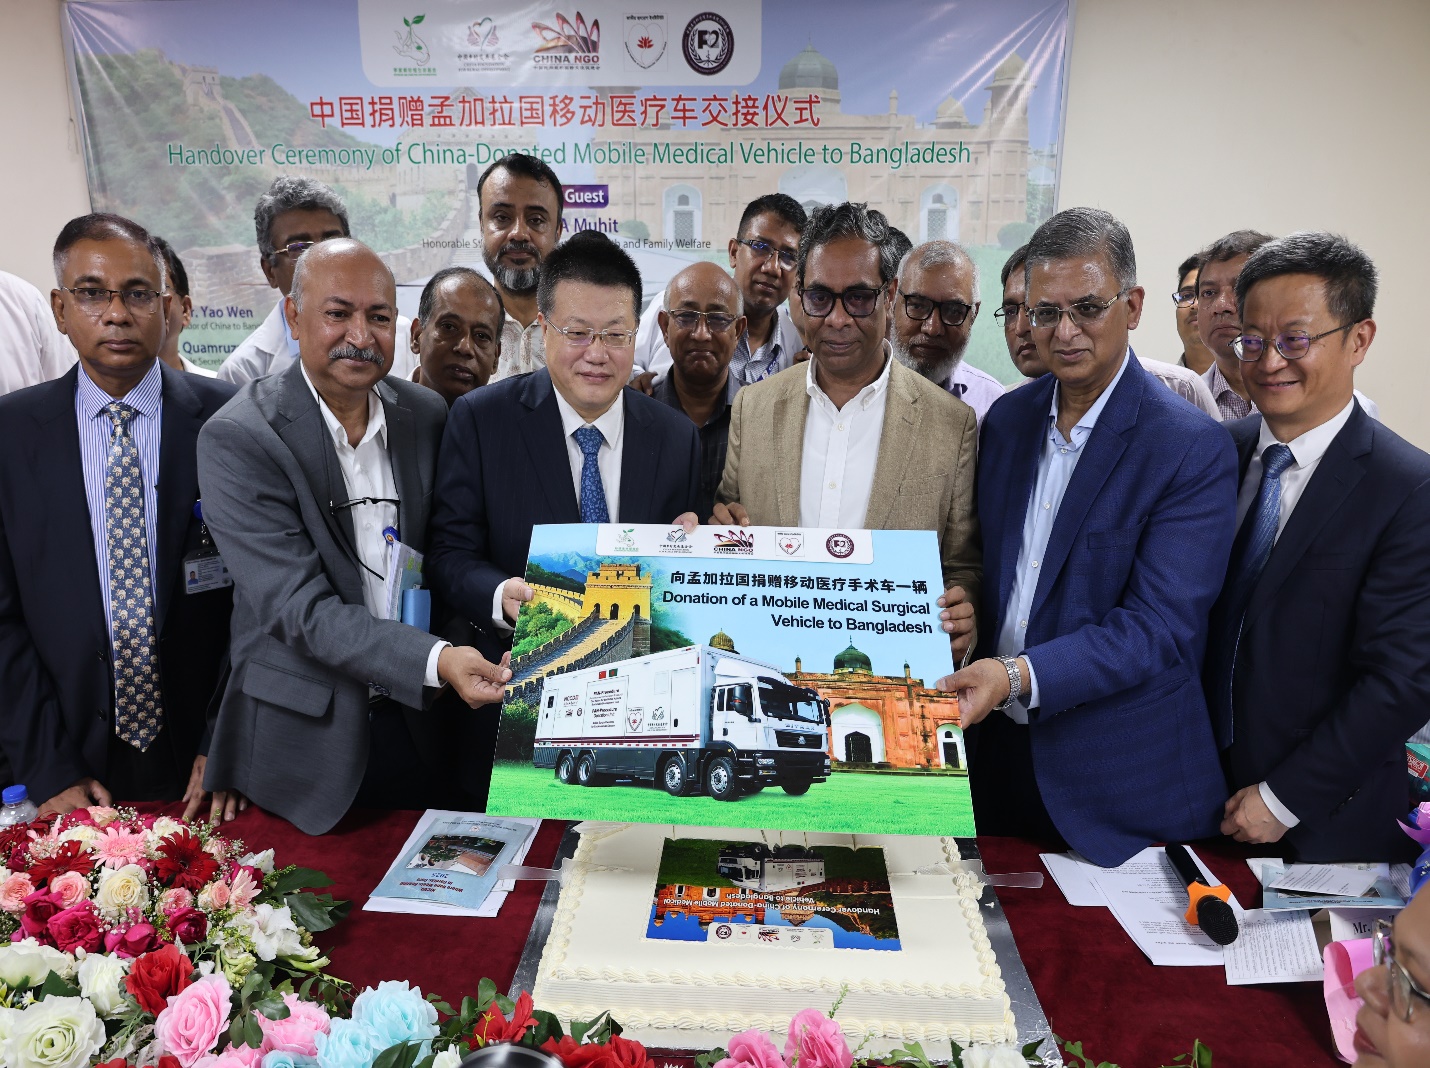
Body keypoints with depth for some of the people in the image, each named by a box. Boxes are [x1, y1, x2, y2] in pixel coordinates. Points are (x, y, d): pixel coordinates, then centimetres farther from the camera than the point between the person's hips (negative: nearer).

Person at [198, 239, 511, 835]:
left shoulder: (428, 415, 1)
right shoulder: (236, 439, -14)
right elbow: (298, 606, -21)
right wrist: (436, 660, -32)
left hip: (419, 723, 4)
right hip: (303, 738, -4)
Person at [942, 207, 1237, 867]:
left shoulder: (1194, 450, -15)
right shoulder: (1007, 419, 4)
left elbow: (1158, 628, -20)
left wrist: (1019, 676, -31)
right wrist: (972, 676, -6)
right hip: (999, 748, 5)